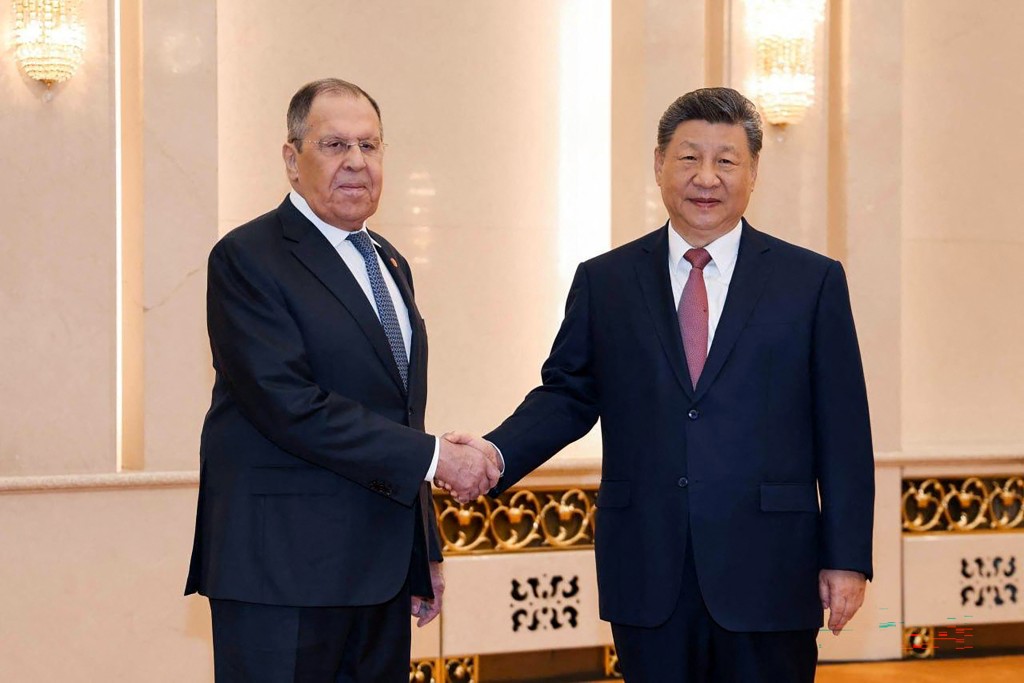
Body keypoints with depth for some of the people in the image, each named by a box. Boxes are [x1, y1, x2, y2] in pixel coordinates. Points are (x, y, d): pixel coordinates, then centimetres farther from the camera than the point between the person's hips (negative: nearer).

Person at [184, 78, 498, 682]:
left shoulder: (389, 262, 18)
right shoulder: (248, 259, -8)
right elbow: (292, 406, -19)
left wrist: (425, 553, 21)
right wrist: (433, 457, -15)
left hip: (381, 570, 8)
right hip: (282, 573, -7)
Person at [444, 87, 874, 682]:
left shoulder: (813, 282, 3)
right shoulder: (604, 282, 9)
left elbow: (843, 429, 2)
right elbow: (567, 394, 9)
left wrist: (848, 558, -2)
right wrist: (497, 454, -11)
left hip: (767, 571, -1)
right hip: (647, 576, 2)